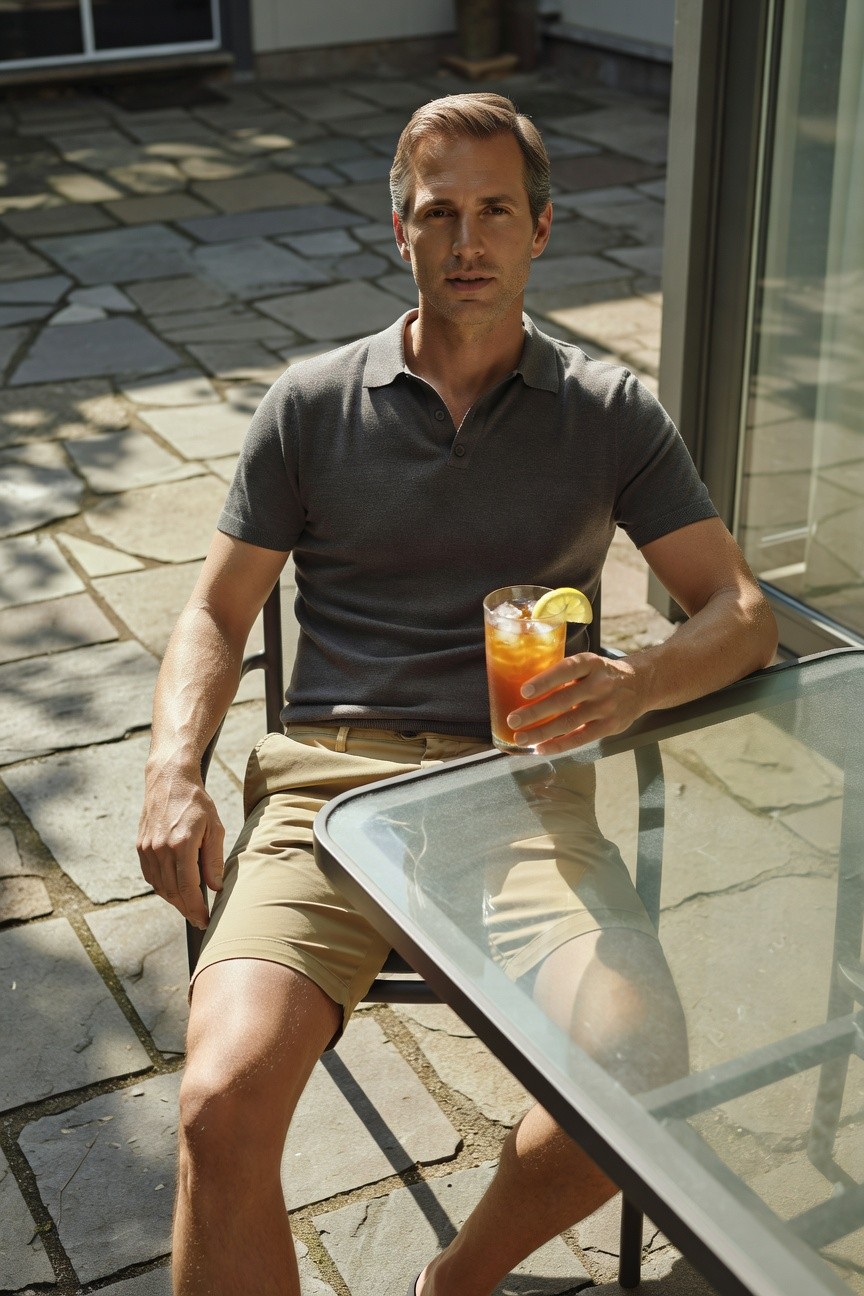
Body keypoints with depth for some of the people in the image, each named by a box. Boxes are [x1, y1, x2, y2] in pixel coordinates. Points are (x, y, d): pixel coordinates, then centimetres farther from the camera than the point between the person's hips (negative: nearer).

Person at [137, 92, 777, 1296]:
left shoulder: (611, 413, 11)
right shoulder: (312, 404, 12)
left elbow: (742, 611, 7)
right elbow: (217, 614, 13)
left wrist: (638, 683, -15)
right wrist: (174, 772, -6)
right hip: (328, 778, 0)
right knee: (224, 1106, -25)